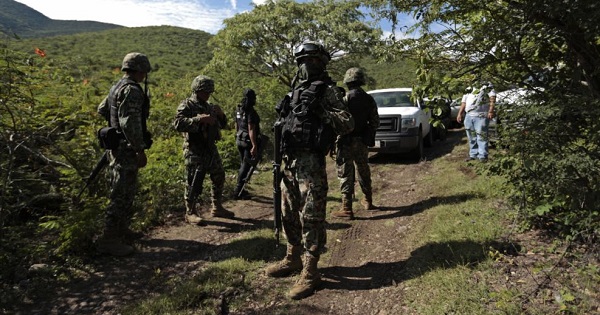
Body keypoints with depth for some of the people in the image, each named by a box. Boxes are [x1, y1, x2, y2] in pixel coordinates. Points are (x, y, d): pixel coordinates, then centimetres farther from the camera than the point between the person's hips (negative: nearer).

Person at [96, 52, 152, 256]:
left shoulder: (117, 87, 14)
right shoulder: (132, 90, -18)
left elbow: (102, 109, 26)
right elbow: (130, 122, -26)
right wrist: (140, 150, -24)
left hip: (117, 146, 11)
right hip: (126, 149, -11)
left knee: (126, 191, 20)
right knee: (122, 194, -6)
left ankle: (122, 229, 32)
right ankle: (109, 240, 0)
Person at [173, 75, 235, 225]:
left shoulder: (209, 106, 16)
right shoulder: (186, 105, -7)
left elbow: (222, 124, 22)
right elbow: (178, 123, -23)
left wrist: (220, 114, 1)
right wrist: (199, 119, -28)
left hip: (211, 149, 8)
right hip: (194, 151, -8)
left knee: (219, 177, 13)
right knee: (194, 182, -3)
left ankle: (217, 207, 28)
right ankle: (190, 212, 10)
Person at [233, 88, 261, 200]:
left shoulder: (238, 110, 7)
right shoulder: (251, 112, -18)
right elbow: (251, 129, -23)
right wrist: (254, 145, -23)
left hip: (239, 140, 8)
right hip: (249, 141, -8)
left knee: (243, 165, 18)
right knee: (246, 166, -2)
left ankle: (240, 189, 25)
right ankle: (238, 191, 0)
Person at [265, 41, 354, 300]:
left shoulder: (328, 90, -3)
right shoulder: (297, 89, 19)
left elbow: (348, 124, -11)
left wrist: (320, 111, -24)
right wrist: (281, 157, 17)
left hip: (310, 162, -8)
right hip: (289, 160, 8)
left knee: (311, 217, -4)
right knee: (289, 214, 15)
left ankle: (310, 272, 5)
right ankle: (293, 259, 31)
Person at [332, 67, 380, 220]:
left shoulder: (345, 99, -13)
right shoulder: (369, 99, 3)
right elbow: (375, 123, 6)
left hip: (347, 142, -6)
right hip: (363, 142, 6)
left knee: (346, 174, -3)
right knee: (363, 171, 20)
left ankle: (347, 209, -4)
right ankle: (368, 201, 34)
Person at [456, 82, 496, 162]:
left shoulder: (487, 86, 6)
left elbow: (492, 98, -5)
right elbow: (464, 102, 25)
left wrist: (491, 111, -17)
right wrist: (460, 113, 17)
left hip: (481, 116, -5)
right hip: (468, 116, 6)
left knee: (481, 136, -9)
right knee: (471, 137, 8)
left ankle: (482, 156, -6)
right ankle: (473, 154, 16)